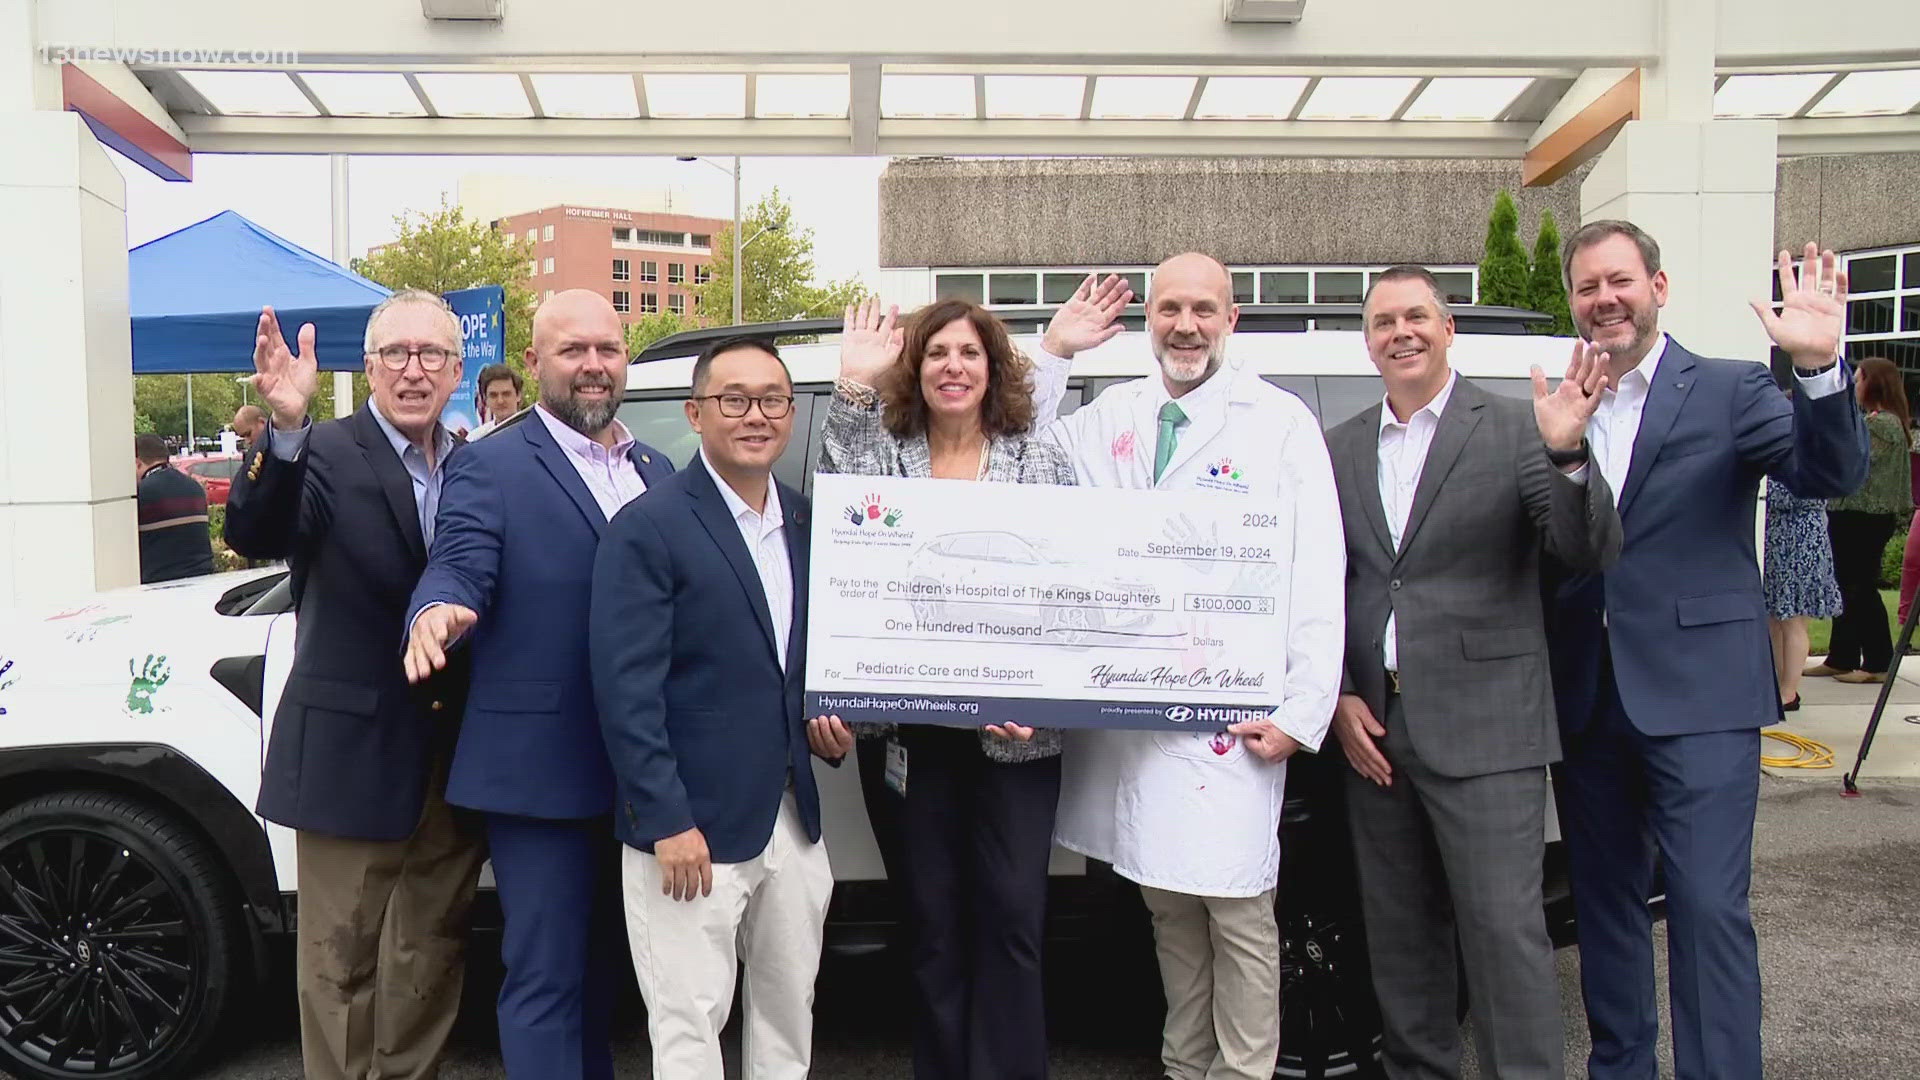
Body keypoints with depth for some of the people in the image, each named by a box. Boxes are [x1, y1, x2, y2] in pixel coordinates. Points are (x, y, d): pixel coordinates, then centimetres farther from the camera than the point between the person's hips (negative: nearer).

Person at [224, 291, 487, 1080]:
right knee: (341, 962, 7)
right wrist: (284, 428, -41)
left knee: (427, 957, 17)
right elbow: (255, 536, -26)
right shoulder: (326, 453, -8)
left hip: (450, 765, 5)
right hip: (353, 760, -4)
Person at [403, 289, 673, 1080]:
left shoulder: (657, 471, 12)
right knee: (545, 976, 2)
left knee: (600, 963, 22)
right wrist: (437, 612, -38)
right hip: (539, 768, -6)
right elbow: (459, 568, -16)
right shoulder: (490, 467, -5)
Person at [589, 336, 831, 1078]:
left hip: (794, 818, 6)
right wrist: (668, 821, -18)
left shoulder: (808, 523, 9)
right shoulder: (648, 528, -11)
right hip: (693, 824, -6)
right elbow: (627, 690, -15)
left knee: (790, 1014, 17)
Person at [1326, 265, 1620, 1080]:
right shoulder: (1340, 449, 10)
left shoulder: (1514, 430, -3)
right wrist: (1338, 698, 3)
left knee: (1504, 928, -3)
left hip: (1483, 729, -4)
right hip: (1372, 728, 5)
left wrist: (1566, 453, -26)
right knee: (1398, 933, 15)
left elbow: (1592, 554, -11)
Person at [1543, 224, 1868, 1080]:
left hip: (1696, 696, -4)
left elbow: (1831, 473, -13)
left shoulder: (1728, 390, 0)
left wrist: (1821, 368, -30)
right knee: (1604, 905, 15)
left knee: (1709, 907, -7)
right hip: (1587, 702, 4)